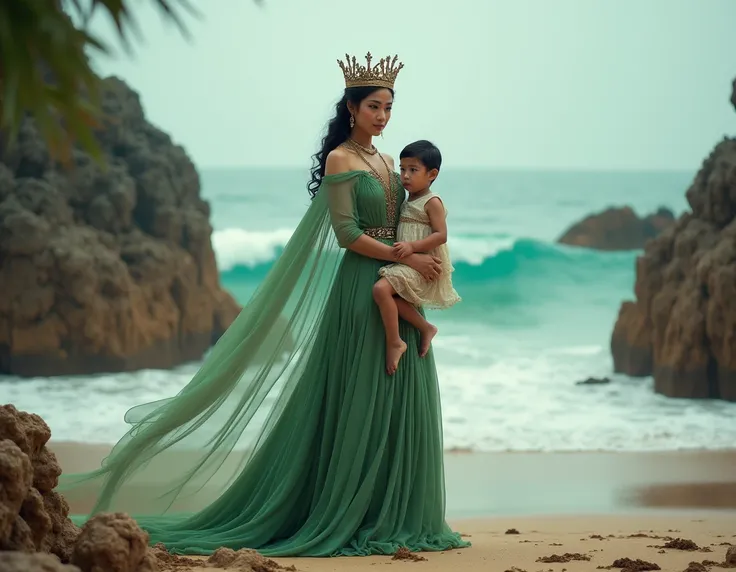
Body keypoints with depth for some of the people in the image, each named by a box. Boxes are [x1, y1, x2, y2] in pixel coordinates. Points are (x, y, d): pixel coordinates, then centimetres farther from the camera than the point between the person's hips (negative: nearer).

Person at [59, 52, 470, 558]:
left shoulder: (387, 163, 17)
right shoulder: (339, 160, -5)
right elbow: (347, 234, -13)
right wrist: (407, 259, -14)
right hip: (361, 290, -7)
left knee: (399, 400, 5)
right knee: (359, 399, -6)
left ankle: (394, 517, 10)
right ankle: (349, 517, -1)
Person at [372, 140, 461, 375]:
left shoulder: (432, 202, -9)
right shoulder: (407, 203, 17)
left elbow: (441, 235, -17)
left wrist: (412, 246, -24)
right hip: (405, 265, 9)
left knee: (381, 288, -23)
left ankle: (394, 342, -14)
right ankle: (425, 328, 3)